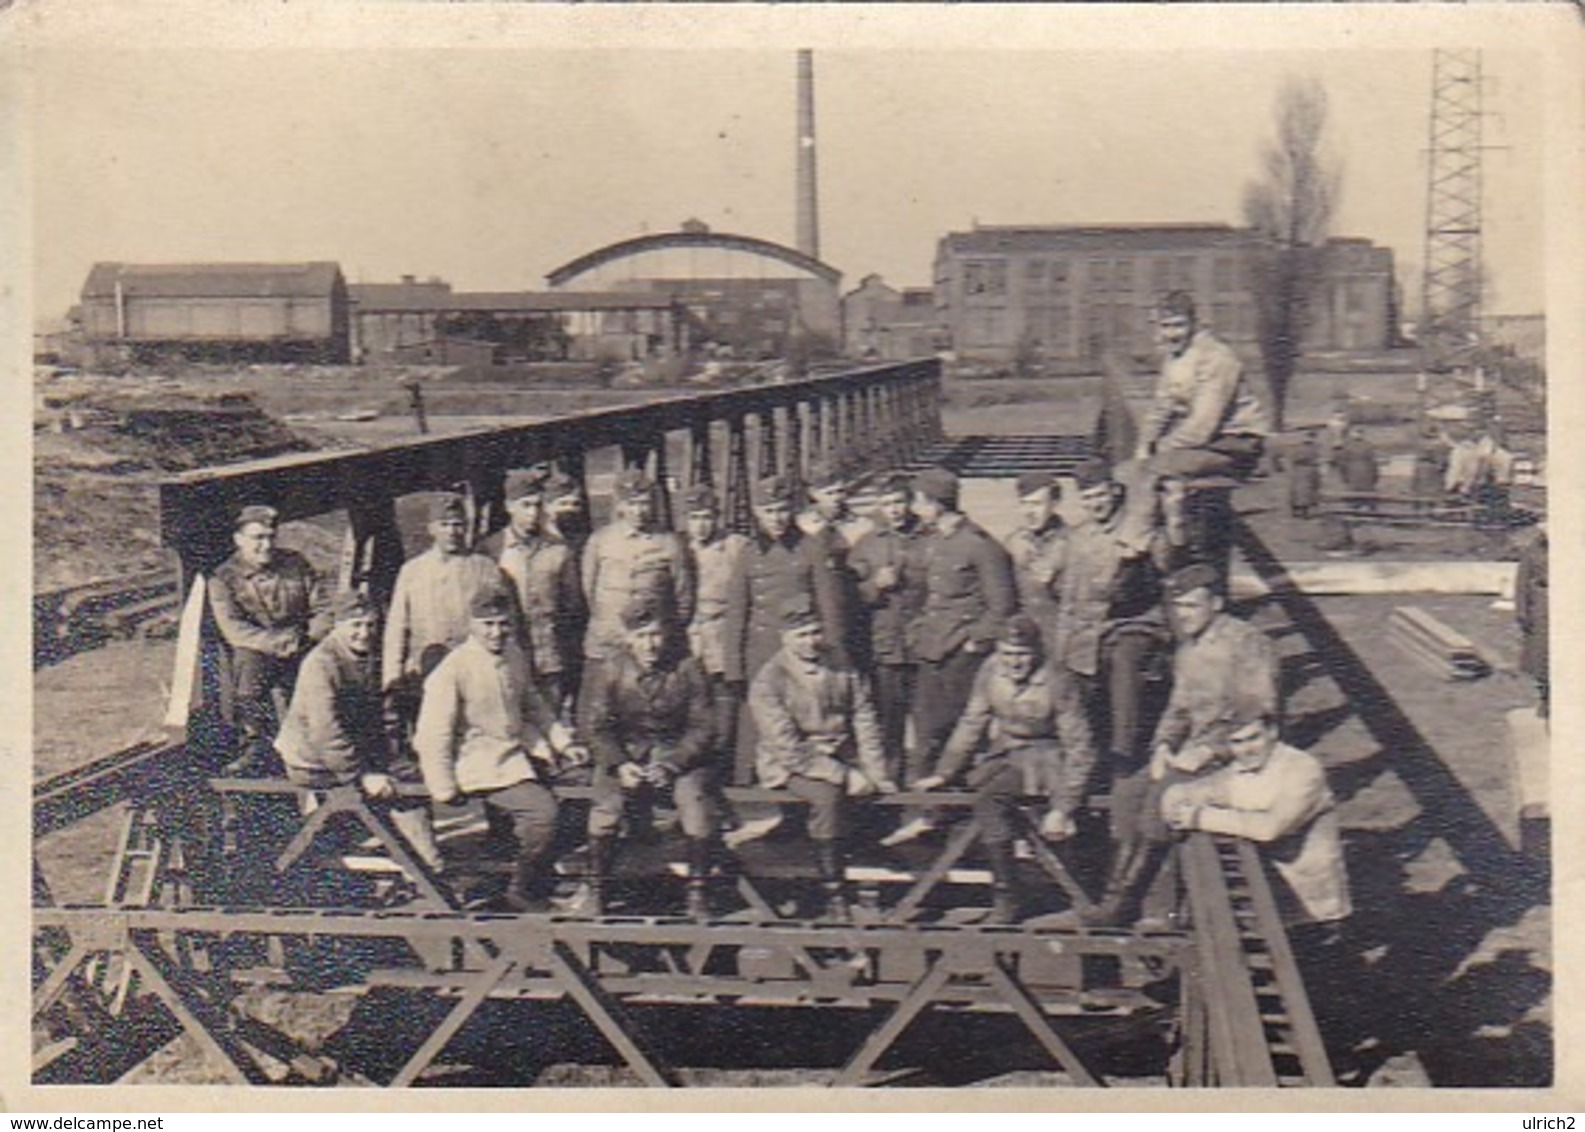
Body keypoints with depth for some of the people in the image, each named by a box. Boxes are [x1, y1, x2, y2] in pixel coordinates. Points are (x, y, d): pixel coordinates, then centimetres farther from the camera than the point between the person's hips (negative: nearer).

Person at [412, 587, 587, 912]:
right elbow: (432, 736, -14)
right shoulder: (453, 670, -16)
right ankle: (521, 895, -6)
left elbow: (534, 707, 22)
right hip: (481, 767, -8)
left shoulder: (515, 657, 6)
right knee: (542, 810, -25)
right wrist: (445, 791, -14)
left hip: (521, 753, 8)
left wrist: (564, 741, 11)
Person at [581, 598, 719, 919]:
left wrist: (670, 766, -18)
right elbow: (596, 728, -1)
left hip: (679, 754, -1)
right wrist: (619, 765, -17)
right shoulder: (609, 673, -5)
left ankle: (697, 893, -11)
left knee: (696, 802, -27)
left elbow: (702, 728, -6)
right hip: (625, 753, 1)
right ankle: (595, 889, -7)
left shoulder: (688, 671, -8)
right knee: (606, 805, -26)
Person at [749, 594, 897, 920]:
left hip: (841, 762, 5)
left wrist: (874, 774, -7)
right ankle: (833, 897, -29)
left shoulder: (843, 672, 10)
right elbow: (788, 746, -13)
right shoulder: (768, 681, -7)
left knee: (892, 796, -19)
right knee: (827, 795, -35)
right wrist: (843, 777, -19)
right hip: (788, 768, -5)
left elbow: (865, 726, 8)